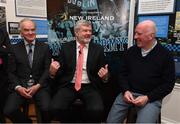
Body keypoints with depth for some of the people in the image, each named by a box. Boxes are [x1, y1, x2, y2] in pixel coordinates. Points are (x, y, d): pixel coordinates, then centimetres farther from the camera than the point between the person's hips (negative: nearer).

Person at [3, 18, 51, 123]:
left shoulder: (44, 47, 6)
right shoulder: (15, 49, 8)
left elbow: (47, 69, 2)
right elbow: (11, 72, 6)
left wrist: (38, 86, -11)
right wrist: (18, 87, -10)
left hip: (39, 86, -1)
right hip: (21, 86, 2)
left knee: (47, 108, -25)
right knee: (9, 110, -20)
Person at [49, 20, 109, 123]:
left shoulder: (98, 49, 6)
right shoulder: (66, 47, 6)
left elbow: (104, 73, 7)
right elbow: (60, 70, 5)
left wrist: (105, 76, -16)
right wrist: (53, 72, -17)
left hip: (90, 87, 0)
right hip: (69, 86, 1)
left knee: (97, 110, -27)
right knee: (56, 107, -24)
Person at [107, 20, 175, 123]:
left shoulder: (165, 55, -3)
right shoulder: (131, 51, 6)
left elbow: (168, 83, -3)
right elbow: (123, 73, 11)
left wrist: (148, 98, -13)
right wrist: (126, 91, -6)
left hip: (151, 97, -2)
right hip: (128, 93, 3)